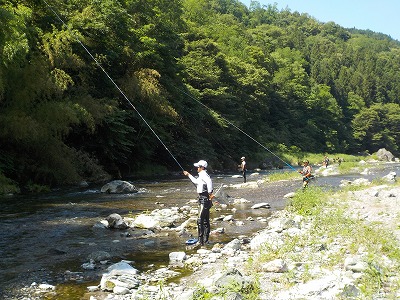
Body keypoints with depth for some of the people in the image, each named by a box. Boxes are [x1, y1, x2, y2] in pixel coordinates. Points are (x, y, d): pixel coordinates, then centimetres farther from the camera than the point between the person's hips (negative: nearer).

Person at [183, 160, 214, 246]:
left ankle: (201, 240, -10)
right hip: (204, 200, 11)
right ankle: (205, 240, 20)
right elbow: (196, 181, 38)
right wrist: (189, 175, 45)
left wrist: (210, 193, -34)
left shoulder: (203, 174, -13)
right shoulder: (201, 175, 18)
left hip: (204, 200, -11)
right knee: (205, 221, 13)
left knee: (200, 220, -11)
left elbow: (209, 181, -34)